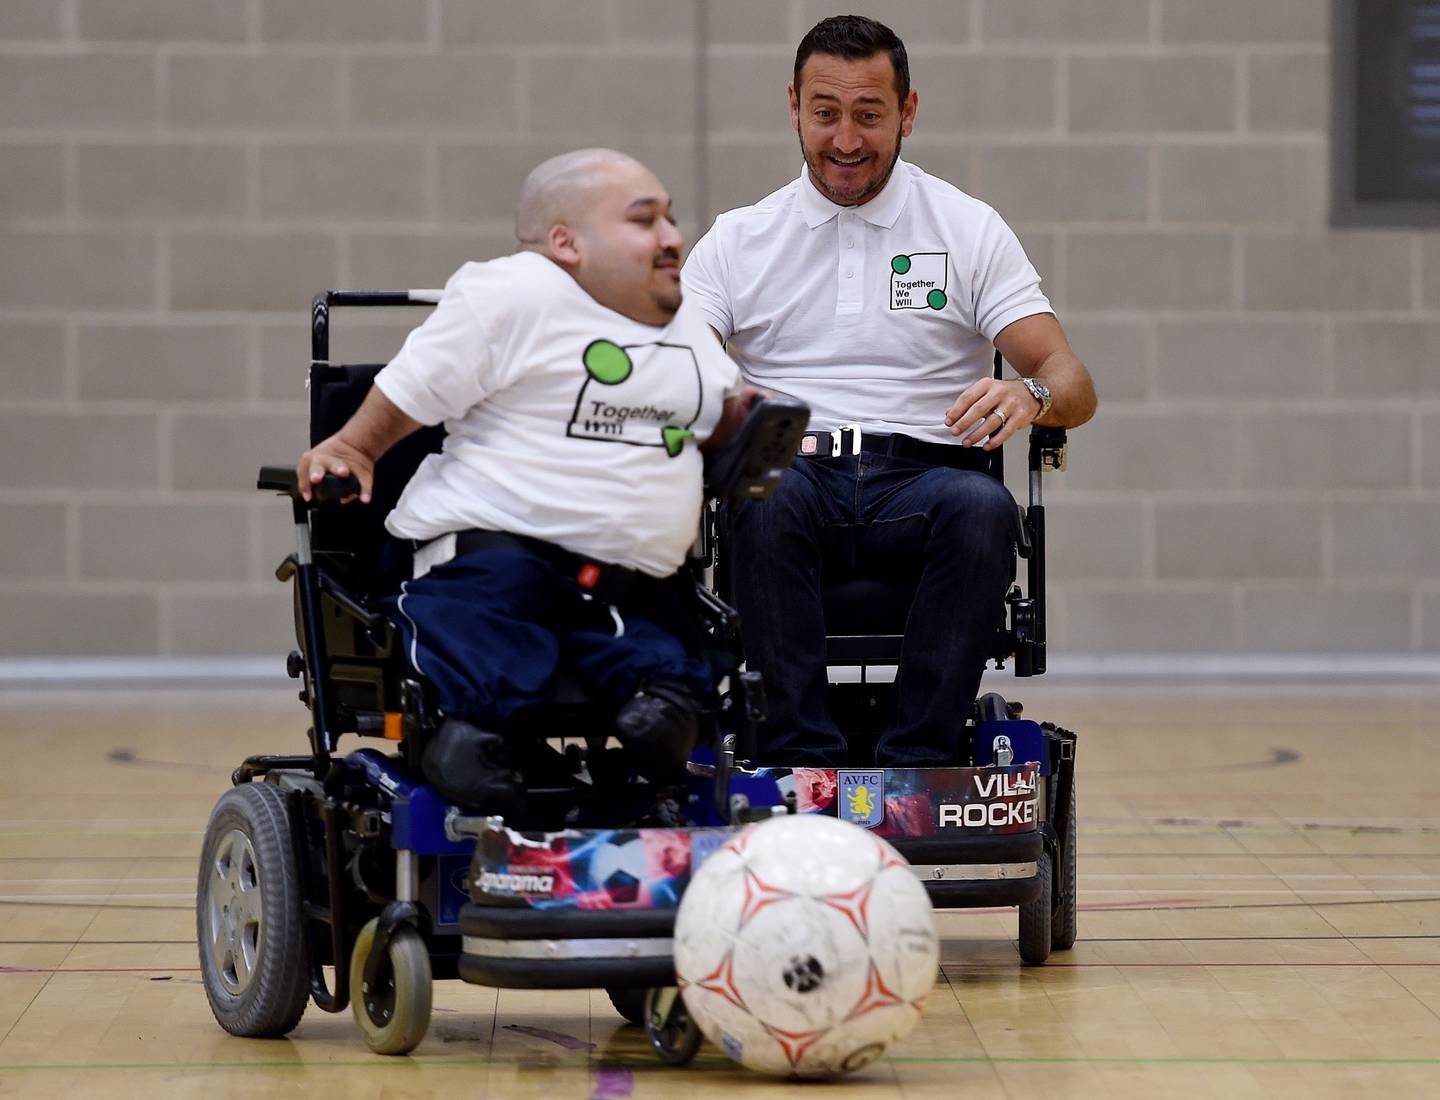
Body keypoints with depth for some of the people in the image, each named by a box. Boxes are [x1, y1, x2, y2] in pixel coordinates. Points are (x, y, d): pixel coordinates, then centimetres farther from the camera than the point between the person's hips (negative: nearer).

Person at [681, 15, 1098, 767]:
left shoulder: (969, 230, 12)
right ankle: (802, 757, -34)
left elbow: (1072, 385, 5)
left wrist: (1031, 396, -21)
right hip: (795, 474, 0)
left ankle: (918, 764, -32)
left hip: (920, 484, 0)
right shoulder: (737, 241, 15)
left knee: (980, 507, -35)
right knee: (765, 496, -36)